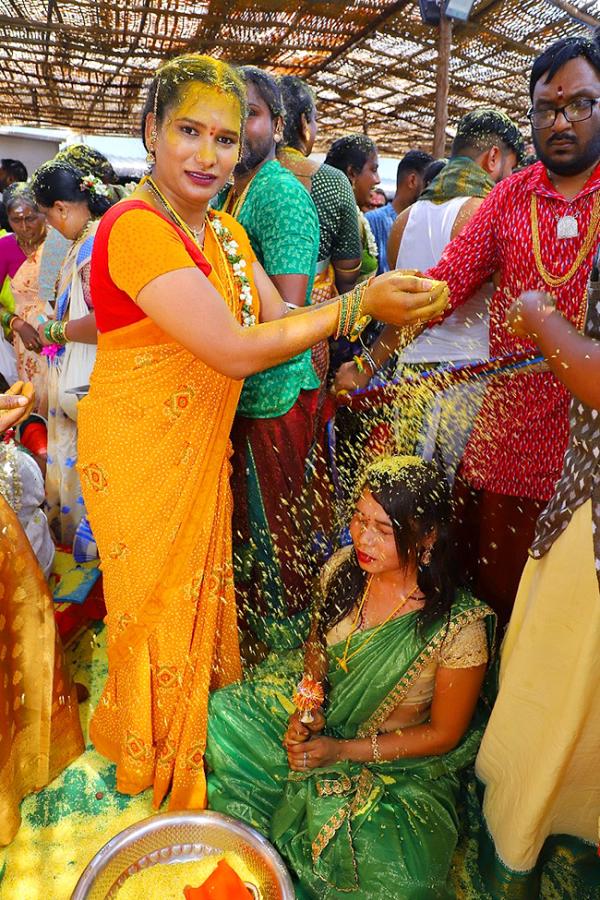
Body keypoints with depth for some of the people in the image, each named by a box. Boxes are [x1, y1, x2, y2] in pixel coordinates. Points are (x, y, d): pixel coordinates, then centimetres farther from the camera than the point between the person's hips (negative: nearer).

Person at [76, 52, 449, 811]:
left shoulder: (224, 231, 7)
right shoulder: (135, 228, -22)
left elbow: (278, 317, 0)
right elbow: (236, 350, -30)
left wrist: (383, 309, -13)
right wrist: (358, 304, -28)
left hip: (201, 446, 7)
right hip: (138, 452, -7)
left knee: (199, 578, 21)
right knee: (155, 598, 11)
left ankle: (194, 709, 47)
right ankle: (153, 753, 38)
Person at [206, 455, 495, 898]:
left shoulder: (461, 625, -27)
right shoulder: (345, 568, -14)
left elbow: (444, 734, -15)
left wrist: (343, 751, -19)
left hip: (399, 757, -3)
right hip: (321, 708, 4)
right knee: (220, 720, -12)